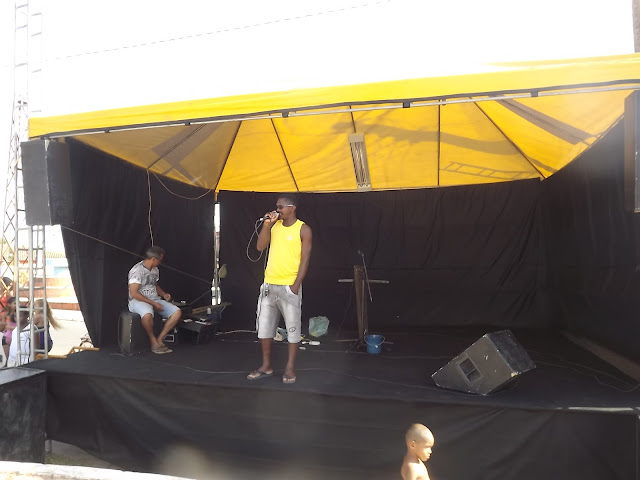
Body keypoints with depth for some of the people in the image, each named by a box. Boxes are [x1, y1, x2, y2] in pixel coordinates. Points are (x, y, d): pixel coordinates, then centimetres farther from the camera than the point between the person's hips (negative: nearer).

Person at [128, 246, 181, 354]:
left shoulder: (155, 270, 12)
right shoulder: (137, 270, -14)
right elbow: (134, 293, -19)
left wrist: (164, 294, 8)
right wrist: (153, 303, -21)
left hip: (155, 299, 8)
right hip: (138, 301, -8)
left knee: (177, 312, -12)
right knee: (148, 314, -41)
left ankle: (160, 339, -7)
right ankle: (153, 341, -17)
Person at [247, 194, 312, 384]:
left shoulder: (303, 229, -6)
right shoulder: (274, 225, 10)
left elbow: (304, 260, -9)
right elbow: (260, 247, 2)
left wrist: (296, 286, -15)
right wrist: (267, 224, -7)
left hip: (289, 286, -5)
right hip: (269, 284, 6)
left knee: (292, 327, 2)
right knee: (264, 325, 10)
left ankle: (290, 368, 14)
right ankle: (266, 366, 23)